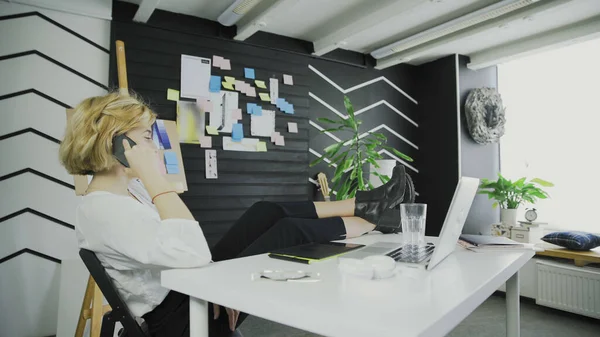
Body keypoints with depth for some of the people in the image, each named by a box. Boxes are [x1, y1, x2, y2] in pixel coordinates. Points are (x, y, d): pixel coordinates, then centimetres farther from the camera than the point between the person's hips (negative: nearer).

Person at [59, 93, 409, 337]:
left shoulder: (118, 197, 9)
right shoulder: (101, 209, -23)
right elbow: (193, 253, -35)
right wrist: (154, 177, -28)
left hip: (192, 288, 9)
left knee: (267, 212, 4)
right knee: (291, 231, -12)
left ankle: (361, 206, 12)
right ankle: (368, 219, 12)